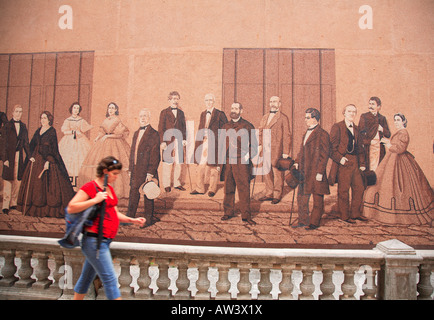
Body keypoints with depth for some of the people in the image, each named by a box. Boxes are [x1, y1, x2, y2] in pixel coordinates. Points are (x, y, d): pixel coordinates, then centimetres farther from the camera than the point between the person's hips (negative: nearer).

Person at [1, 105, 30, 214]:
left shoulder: (23, 126, 11)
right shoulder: (6, 126, -2)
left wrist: (29, 156, 7)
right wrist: (5, 158, -11)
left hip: (20, 155, 4)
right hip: (9, 155, -4)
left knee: (17, 180, 6)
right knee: (8, 180, -3)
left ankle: (13, 203, 16)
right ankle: (5, 205, 2)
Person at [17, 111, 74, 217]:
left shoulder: (52, 132, -3)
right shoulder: (38, 131, 15)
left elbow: (53, 148, -10)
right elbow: (32, 145, 14)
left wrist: (48, 161, -18)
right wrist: (31, 156, -2)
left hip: (48, 160, -6)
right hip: (36, 160, 6)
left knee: (48, 183, -7)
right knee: (35, 183, 5)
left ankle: (50, 209, -3)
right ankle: (36, 208, 11)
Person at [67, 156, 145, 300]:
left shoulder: (110, 188, 14)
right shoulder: (90, 187, -11)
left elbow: (114, 214, 20)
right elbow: (71, 208, -18)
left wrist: (132, 220, 8)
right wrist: (95, 200, -23)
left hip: (104, 241, 9)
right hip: (94, 240, -8)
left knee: (87, 277, 20)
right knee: (110, 279, -6)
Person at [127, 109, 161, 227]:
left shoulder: (153, 134, -8)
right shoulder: (136, 133, 16)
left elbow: (155, 155, -13)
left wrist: (150, 173, -17)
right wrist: (131, 169, 14)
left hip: (147, 171, -7)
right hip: (135, 171, 7)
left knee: (148, 195, 4)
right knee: (133, 193, 12)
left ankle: (149, 219, 17)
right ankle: (130, 218, 23)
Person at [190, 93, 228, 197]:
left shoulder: (219, 114, -3)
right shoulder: (203, 114, 15)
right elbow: (200, 129, 17)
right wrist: (198, 142, 10)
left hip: (214, 143, -5)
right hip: (203, 143, 5)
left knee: (213, 166, 3)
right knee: (201, 165, 6)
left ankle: (212, 189, 16)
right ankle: (199, 188, 16)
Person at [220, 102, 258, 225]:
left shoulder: (247, 126, 2)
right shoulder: (226, 127, 15)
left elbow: (254, 145, 4)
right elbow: (222, 144, 21)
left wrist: (248, 156, -8)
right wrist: (220, 157, 9)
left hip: (242, 161, -4)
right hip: (228, 161, 4)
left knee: (244, 188, -3)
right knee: (228, 188, 9)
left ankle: (246, 215, 5)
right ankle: (228, 212, 21)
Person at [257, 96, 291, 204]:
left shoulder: (283, 117, -2)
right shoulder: (265, 117, 17)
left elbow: (286, 135, -6)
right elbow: (260, 131, 19)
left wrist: (286, 152, -11)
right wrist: (259, 144, 6)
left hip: (277, 149, -6)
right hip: (266, 148, 6)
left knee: (277, 172, 0)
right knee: (267, 172, 10)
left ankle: (277, 196, 11)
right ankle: (269, 194, 21)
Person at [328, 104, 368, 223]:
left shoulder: (356, 129, 17)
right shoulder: (337, 127, -3)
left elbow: (360, 147, 20)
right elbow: (332, 146, -9)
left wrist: (362, 163, 13)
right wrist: (340, 158, -19)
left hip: (355, 162, 7)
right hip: (343, 162, -7)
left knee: (359, 188, 8)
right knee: (343, 190, 0)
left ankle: (355, 213, 23)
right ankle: (345, 216, 12)